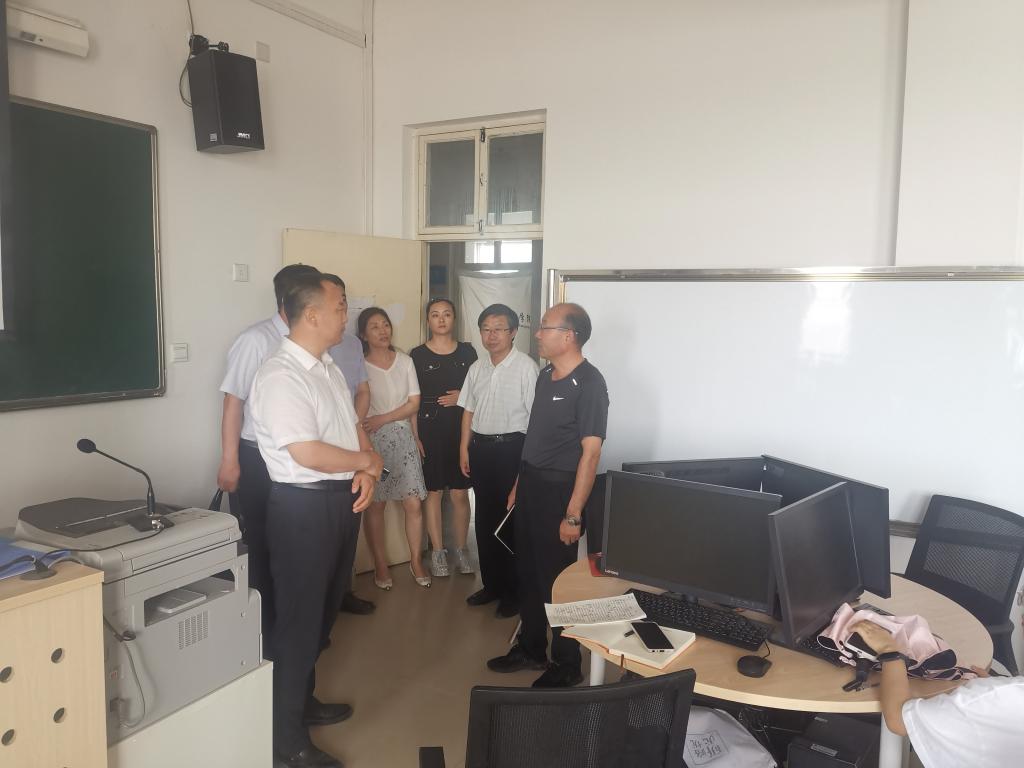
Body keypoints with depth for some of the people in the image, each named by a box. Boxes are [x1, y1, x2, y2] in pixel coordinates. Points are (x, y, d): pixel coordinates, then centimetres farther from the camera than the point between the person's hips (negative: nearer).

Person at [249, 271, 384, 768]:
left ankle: (304, 701, 40)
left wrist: (366, 474, -5)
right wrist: (367, 460, -12)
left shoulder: (328, 368, 9)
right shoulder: (280, 377, -20)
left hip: (341, 500, 9)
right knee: (298, 617, 3)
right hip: (303, 505, -9)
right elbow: (308, 453, -28)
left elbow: (353, 426, 14)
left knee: (323, 610, 21)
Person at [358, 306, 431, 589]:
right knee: (376, 505, 5)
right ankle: (380, 565, 20)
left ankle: (416, 561, 17)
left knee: (414, 503, 1)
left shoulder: (405, 361, 5)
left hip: (402, 438, 3)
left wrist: (383, 419, -10)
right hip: (372, 441, -2)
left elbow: (414, 403, 1)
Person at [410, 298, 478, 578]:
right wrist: (415, 436, -6)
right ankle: (437, 552, 18)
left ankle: (461, 549, 21)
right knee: (433, 492, 5)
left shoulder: (467, 352, 5)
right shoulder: (418, 354, 1)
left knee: (460, 493, 5)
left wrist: (462, 396, -8)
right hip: (429, 430, -1)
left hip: (460, 429, 1)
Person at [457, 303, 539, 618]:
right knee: (485, 518, 13)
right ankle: (491, 584, 28)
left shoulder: (526, 367, -11)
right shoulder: (476, 368, 9)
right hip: (481, 447, 6)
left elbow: (535, 413, -13)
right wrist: (464, 447, 12)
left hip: (512, 447, -6)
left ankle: (513, 591, 16)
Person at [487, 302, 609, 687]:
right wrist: (520, 483, 17)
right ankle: (530, 649, 35)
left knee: (557, 578, 4)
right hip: (531, 483, 8)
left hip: (558, 489, -8)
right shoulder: (546, 375, 9)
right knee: (528, 570, 17)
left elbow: (590, 451, -20)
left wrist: (573, 514, -21)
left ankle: (566, 665, 22)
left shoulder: (588, 382, -17)